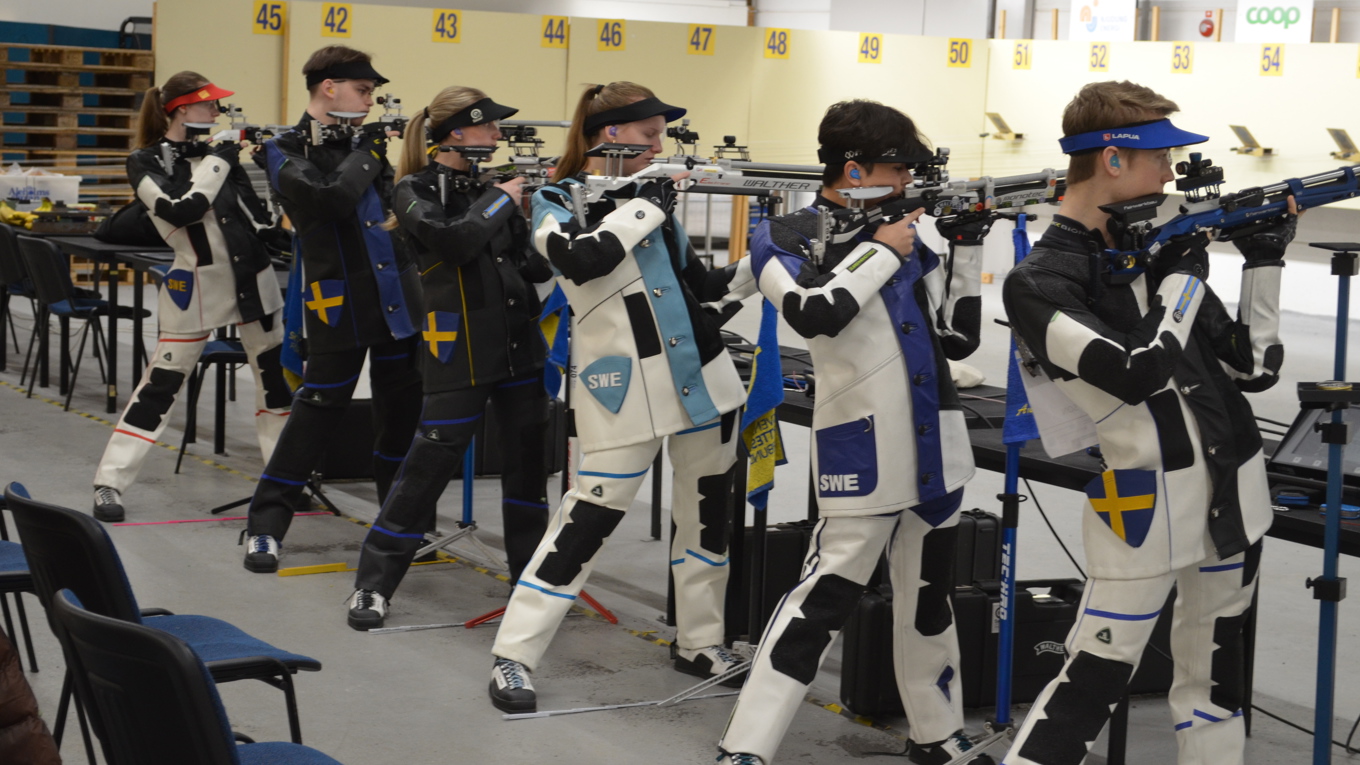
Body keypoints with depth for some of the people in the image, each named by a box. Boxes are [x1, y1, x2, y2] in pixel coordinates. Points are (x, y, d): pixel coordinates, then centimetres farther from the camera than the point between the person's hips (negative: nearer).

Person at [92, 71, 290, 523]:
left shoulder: (215, 149, 9)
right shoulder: (146, 163, -5)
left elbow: (261, 209, 8)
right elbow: (181, 211, -21)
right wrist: (217, 162, -16)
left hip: (251, 277, 6)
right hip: (196, 285, -6)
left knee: (275, 374, 10)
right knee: (161, 384, -4)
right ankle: (109, 483, 2)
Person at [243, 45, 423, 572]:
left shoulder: (362, 142, 14)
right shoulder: (287, 153, -4)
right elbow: (335, 198, -21)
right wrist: (367, 151, -9)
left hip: (397, 297, 6)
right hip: (339, 303, -6)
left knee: (403, 405, 11)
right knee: (319, 410, -4)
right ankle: (265, 526, 4)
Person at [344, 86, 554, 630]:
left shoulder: (491, 184, 12)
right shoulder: (416, 191, -5)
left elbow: (535, 264, 9)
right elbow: (454, 241, -24)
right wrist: (500, 199, -11)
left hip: (520, 344, 6)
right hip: (459, 354, -6)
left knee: (529, 458, 9)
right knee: (430, 464, -4)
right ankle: (372, 584, 4)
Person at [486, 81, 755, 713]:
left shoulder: (651, 198, 15)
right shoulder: (559, 201, -3)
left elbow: (701, 287, 17)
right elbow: (582, 260, -25)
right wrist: (644, 206, -15)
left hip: (703, 378, 7)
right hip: (625, 390, -7)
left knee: (708, 508, 12)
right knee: (591, 513, -7)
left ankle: (700, 643, 28)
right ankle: (512, 656, 2)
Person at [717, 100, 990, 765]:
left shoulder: (907, 238, 13)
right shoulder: (785, 240, -2)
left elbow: (958, 338, 13)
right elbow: (813, 312, -23)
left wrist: (966, 250, 5)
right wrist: (881, 250, -11)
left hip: (936, 451, 6)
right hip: (864, 456, -6)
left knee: (929, 597, 17)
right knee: (824, 596, -10)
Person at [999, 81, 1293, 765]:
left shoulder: (1154, 244, 8)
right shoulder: (1039, 282, -11)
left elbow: (1255, 367, 9)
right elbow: (1136, 372, -24)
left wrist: (1264, 261, 1)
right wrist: (1184, 276, -12)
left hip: (1232, 495, 7)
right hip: (1145, 506, -7)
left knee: (1214, 677, 15)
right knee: (1092, 683, -5)